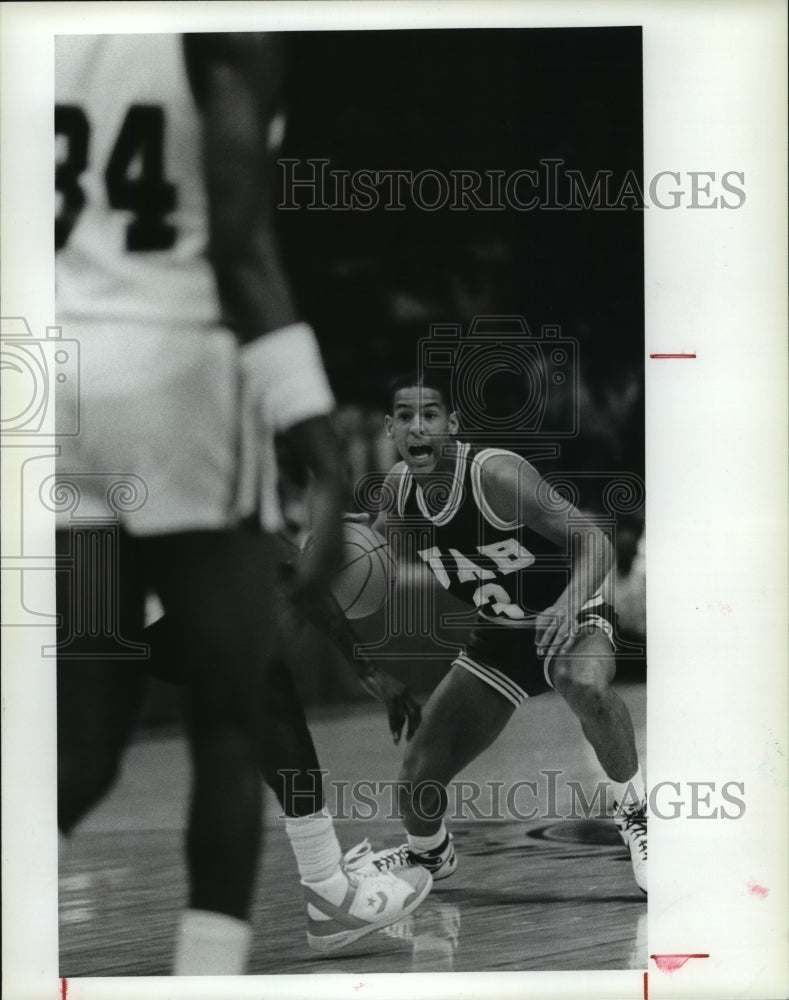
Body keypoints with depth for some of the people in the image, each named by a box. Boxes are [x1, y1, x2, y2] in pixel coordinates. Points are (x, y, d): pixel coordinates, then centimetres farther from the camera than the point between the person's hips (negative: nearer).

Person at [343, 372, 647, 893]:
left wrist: (570, 604, -48)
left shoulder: (497, 474, -29)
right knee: (420, 776, 2)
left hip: (570, 618, -6)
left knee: (585, 684, -42)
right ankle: (427, 854, 38)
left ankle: (636, 810, -18)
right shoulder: (399, 486, -10)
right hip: (500, 636, 6)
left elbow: (595, 543, -29)